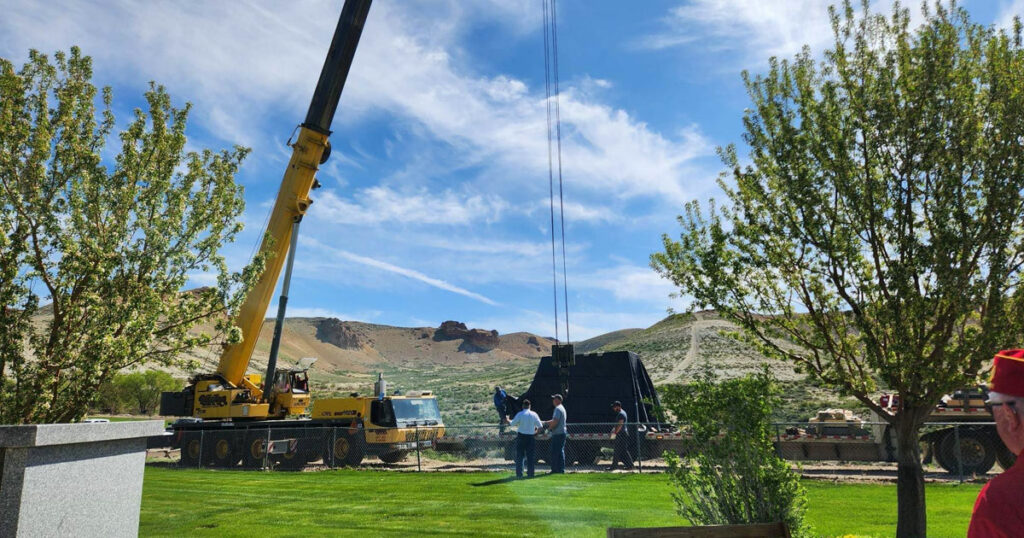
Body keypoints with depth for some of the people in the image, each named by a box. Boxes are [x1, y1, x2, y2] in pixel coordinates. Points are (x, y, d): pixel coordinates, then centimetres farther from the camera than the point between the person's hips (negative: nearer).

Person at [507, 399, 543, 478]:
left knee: (519, 456, 4)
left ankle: (519, 474, -1)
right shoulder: (534, 414, 0)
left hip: (521, 437, -2)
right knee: (530, 456, 9)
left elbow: (512, 424, -5)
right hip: (531, 437, 2)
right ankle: (530, 473, 8)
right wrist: (536, 431, 22)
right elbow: (540, 426, 3)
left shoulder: (520, 414, -9)